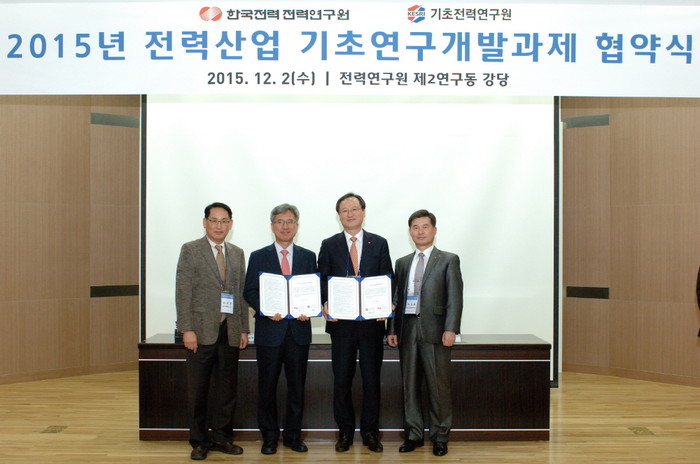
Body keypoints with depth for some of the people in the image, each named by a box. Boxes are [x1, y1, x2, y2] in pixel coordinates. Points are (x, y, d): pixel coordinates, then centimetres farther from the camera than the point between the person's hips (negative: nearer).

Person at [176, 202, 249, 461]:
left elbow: (242, 293, 12)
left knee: (227, 388, 9)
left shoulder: (237, 253, 12)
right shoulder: (191, 250, -1)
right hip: (202, 331, -4)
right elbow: (183, 292, -6)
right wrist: (187, 329, -13)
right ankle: (200, 441, 18)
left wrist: (244, 329, 7)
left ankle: (222, 437, 22)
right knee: (198, 390, 5)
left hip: (230, 332, 4)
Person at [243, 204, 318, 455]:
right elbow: (249, 292, 1)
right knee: (267, 386, 6)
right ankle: (269, 437, 20)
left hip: (299, 329, 1)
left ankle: (293, 435, 22)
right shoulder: (258, 257, 5)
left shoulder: (308, 257, 10)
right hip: (269, 329, -1)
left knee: (297, 386, 8)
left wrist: (308, 309, -11)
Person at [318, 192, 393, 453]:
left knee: (371, 379, 7)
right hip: (341, 322, 0)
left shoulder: (379, 244, 6)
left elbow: (387, 280, 4)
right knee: (342, 380, 7)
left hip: (372, 321, 0)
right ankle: (345, 431, 22)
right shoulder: (329, 245, 6)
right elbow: (323, 281, 3)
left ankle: (370, 431, 21)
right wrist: (325, 305, -14)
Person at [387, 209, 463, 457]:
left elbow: (455, 298, -4)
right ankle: (413, 435, 20)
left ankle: (440, 437, 14)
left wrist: (450, 329, -14)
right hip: (407, 331, 4)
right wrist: (392, 330, 6)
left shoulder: (448, 260, 3)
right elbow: (396, 299, 14)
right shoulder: (402, 263, 15)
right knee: (410, 386, 9)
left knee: (439, 387, 1)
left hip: (435, 332, -4)